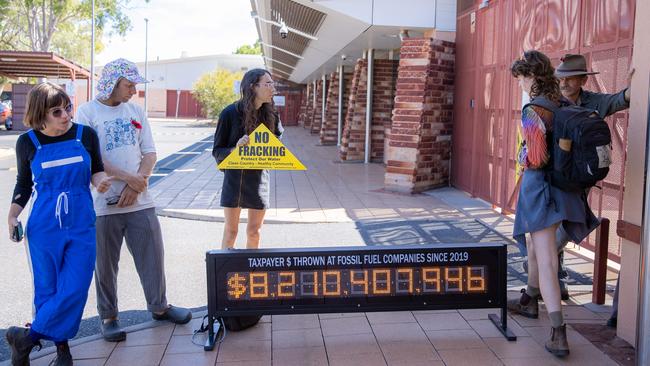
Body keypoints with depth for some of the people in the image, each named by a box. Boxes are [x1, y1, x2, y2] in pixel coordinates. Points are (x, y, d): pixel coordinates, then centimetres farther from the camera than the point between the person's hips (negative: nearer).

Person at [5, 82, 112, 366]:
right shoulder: (28, 142, -1)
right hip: (44, 228, 0)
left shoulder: (86, 135, -3)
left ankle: (27, 338, 13)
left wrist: (100, 181, -13)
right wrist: (13, 215, -4)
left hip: (82, 227, 0)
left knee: (75, 289, -4)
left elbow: (96, 170, 10)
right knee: (48, 290, 6)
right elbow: (24, 183, 10)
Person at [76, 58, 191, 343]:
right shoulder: (87, 112, -4)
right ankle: (108, 316, 20)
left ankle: (159, 306, 26)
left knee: (153, 254, 9)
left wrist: (138, 183, -8)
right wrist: (129, 178, -14)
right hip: (104, 204, -4)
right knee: (106, 263, 5)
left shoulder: (135, 111, 10)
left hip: (140, 201, 4)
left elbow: (149, 152, 8)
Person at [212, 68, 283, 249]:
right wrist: (235, 149, -25)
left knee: (254, 231, 11)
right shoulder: (230, 113, -11)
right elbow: (217, 151, -6)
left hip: (259, 179, 3)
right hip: (234, 178, -3)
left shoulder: (270, 115, -2)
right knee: (230, 231, 7)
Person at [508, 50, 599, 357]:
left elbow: (536, 159, -20)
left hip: (540, 187, -8)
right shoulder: (563, 104, 2)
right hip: (564, 187, 8)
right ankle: (530, 300, 46)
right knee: (537, 247, 26)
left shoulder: (532, 112, -19)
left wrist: (524, 156, -1)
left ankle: (558, 333, -12)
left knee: (545, 260, -8)